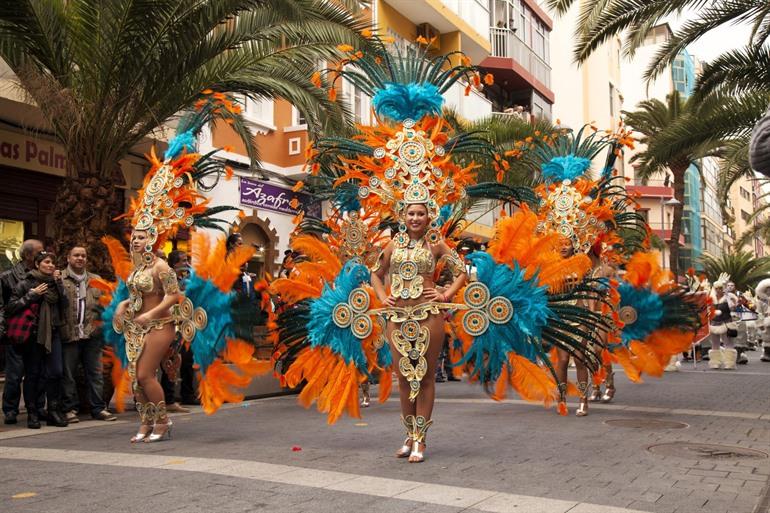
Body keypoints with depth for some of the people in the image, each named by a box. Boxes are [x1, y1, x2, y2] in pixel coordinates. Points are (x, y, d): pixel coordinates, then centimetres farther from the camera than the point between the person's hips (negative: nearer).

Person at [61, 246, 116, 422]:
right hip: (69, 334, -3)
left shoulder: (96, 280, 15)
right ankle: (70, 409, 13)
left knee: (95, 373, 6)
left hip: (92, 334, 3)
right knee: (68, 374, 4)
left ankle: (98, 408, 12)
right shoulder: (60, 279, 3)